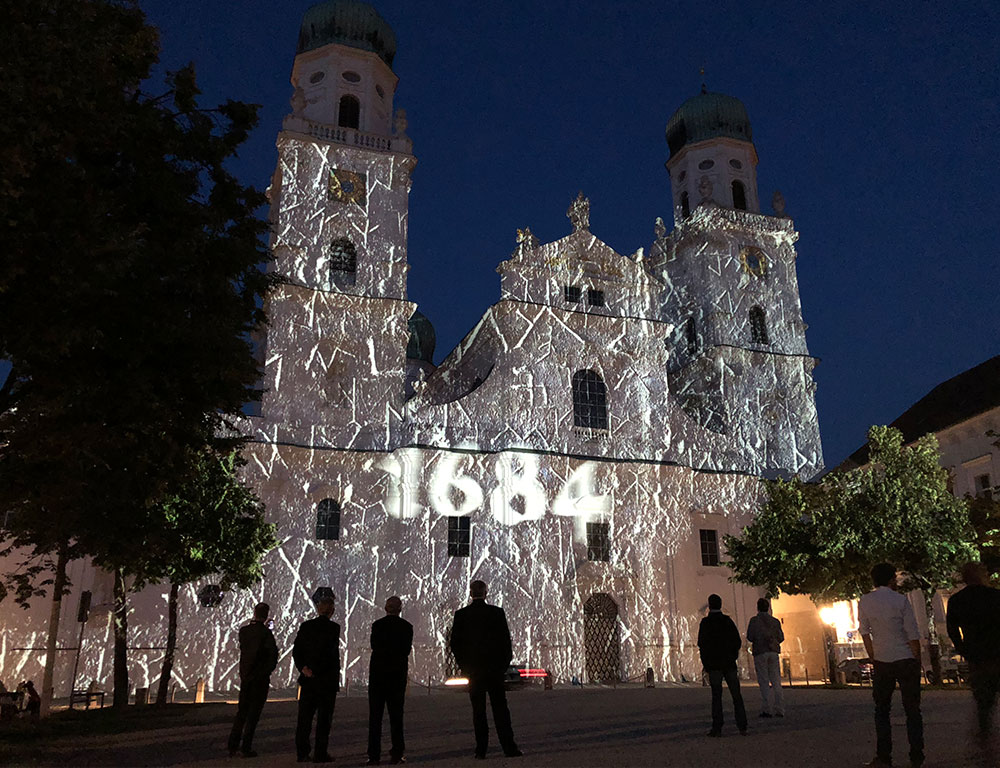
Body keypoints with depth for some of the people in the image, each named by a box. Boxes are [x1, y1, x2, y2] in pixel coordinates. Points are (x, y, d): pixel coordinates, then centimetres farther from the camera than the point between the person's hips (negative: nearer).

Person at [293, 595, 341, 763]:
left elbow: (296, 650, 0)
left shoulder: (305, 626, 4)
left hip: (307, 679, 4)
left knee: (304, 717, 10)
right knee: (324, 718, 4)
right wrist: (315, 671, -11)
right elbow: (328, 652, -17)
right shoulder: (333, 628, -10)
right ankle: (320, 754, 5)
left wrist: (303, 668, -5)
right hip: (327, 680, -4)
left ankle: (302, 753, 12)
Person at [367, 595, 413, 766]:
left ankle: (374, 755, 4)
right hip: (398, 673, 0)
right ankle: (396, 754, 5)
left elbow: (374, 646, 1)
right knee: (396, 715, 7)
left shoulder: (377, 625, -3)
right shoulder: (407, 626, -2)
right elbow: (406, 650, -3)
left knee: (375, 715, 5)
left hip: (377, 673, 0)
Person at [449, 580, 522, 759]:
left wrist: (464, 665, 9)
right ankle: (509, 747, 4)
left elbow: (455, 642, -1)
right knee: (500, 707, 6)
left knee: (478, 710, 5)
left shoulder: (461, 614, -3)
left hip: (473, 669, 0)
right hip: (495, 668, 0)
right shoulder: (497, 612, -4)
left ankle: (481, 750, 5)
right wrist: (505, 663, 8)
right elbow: (506, 639, -2)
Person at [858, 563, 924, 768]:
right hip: (906, 659, -2)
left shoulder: (864, 602, 0)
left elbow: (864, 632, 3)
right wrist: (918, 661, 1)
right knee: (912, 709, 8)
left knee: (882, 710, 10)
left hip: (882, 661, 2)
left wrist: (874, 658, 10)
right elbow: (913, 635, -9)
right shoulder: (901, 600, -9)